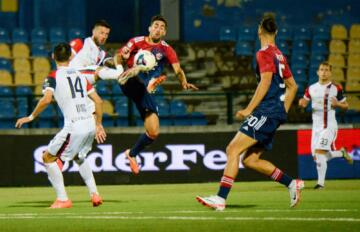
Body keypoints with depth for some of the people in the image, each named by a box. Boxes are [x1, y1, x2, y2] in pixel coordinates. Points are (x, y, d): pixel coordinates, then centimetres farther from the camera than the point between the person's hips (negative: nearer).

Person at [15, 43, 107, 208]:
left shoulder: (53, 77, -1)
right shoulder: (80, 75, 17)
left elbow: (46, 99, -18)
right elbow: (98, 101, 16)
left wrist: (31, 117, -7)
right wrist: (98, 125, 24)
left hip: (74, 126, -7)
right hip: (90, 124, 7)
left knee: (48, 158, 6)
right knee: (79, 157, 31)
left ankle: (62, 199, -2)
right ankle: (94, 194, 22)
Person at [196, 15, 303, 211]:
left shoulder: (265, 53, -7)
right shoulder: (279, 55, 20)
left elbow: (265, 82, -18)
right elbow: (292, 86, 25)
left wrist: (249, 110, -19)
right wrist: (283, 112, 26)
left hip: (266, 112, -9)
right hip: (276, 113, 9)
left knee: (233, 149, -15)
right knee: (250, 160, 10)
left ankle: (221, 198, -23)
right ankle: (291, 183, 10)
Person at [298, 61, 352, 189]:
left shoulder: (336, 89, -3)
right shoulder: (311, 89, 7)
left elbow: (345, 106, 6)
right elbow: (304, 102, 18)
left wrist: (337, 104, -16)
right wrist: (302, 103, -6)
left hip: (329, 125, -5)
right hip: (316, 126, 5)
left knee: (320, 152, -20)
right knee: (317, 156, 8)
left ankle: (321, 182, -13)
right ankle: (341, 152, 35)